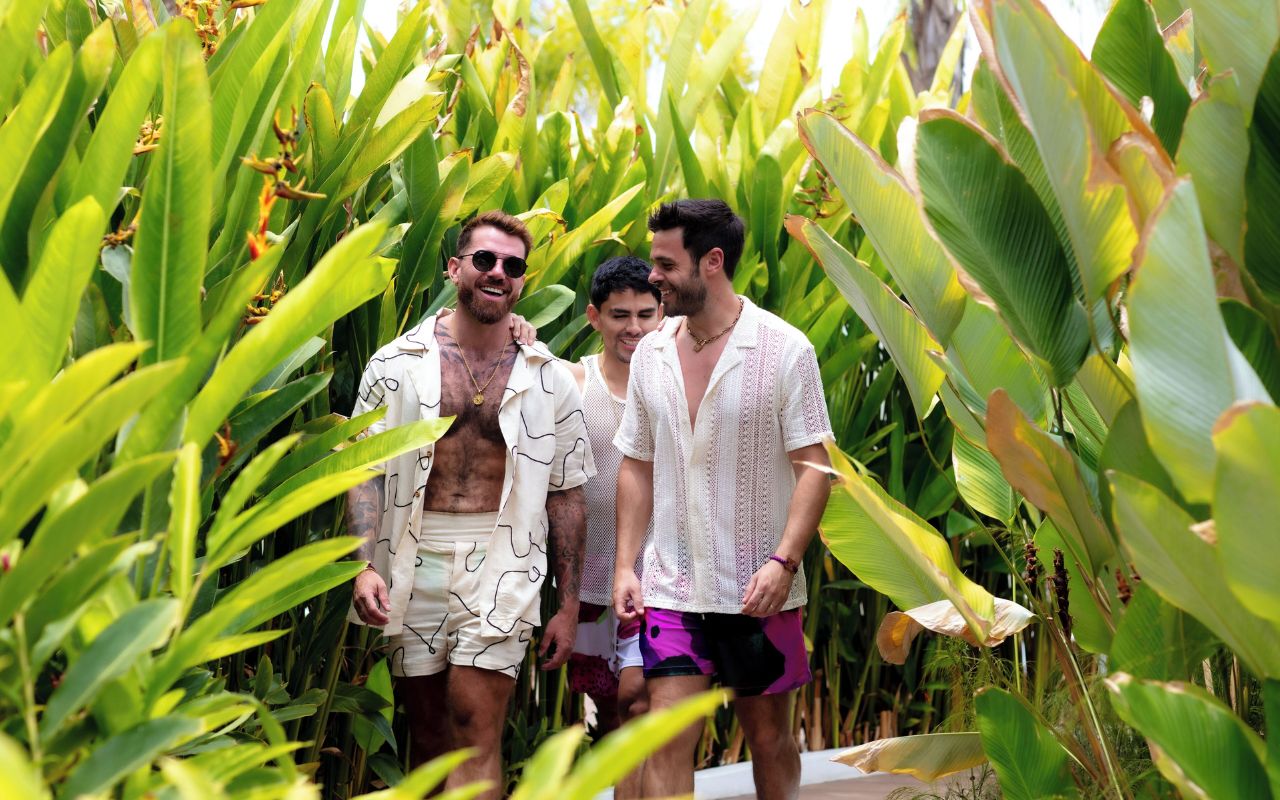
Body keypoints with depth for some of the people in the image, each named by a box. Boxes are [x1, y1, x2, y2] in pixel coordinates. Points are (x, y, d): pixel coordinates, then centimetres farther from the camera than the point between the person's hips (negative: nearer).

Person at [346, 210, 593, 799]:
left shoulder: (550, 381, 6)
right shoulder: (396, 364, 5)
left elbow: (567, 494, 8)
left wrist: (568, 605, 6)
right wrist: (365, 566, -10)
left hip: (502, 561, -1)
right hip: (415, 561, 1)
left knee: (476, 730, -9)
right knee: (426, 731, 9)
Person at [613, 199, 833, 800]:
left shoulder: (785, 349, -7)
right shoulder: (651, 352, 7)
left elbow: (813, 466, -9)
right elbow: (637, 465, 12)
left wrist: (783, 562, -20)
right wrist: (624, 566, 5)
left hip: (760, 590, -3)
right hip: (671, 587, 3)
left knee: (769, 737, 10)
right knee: (668, 743, -5)